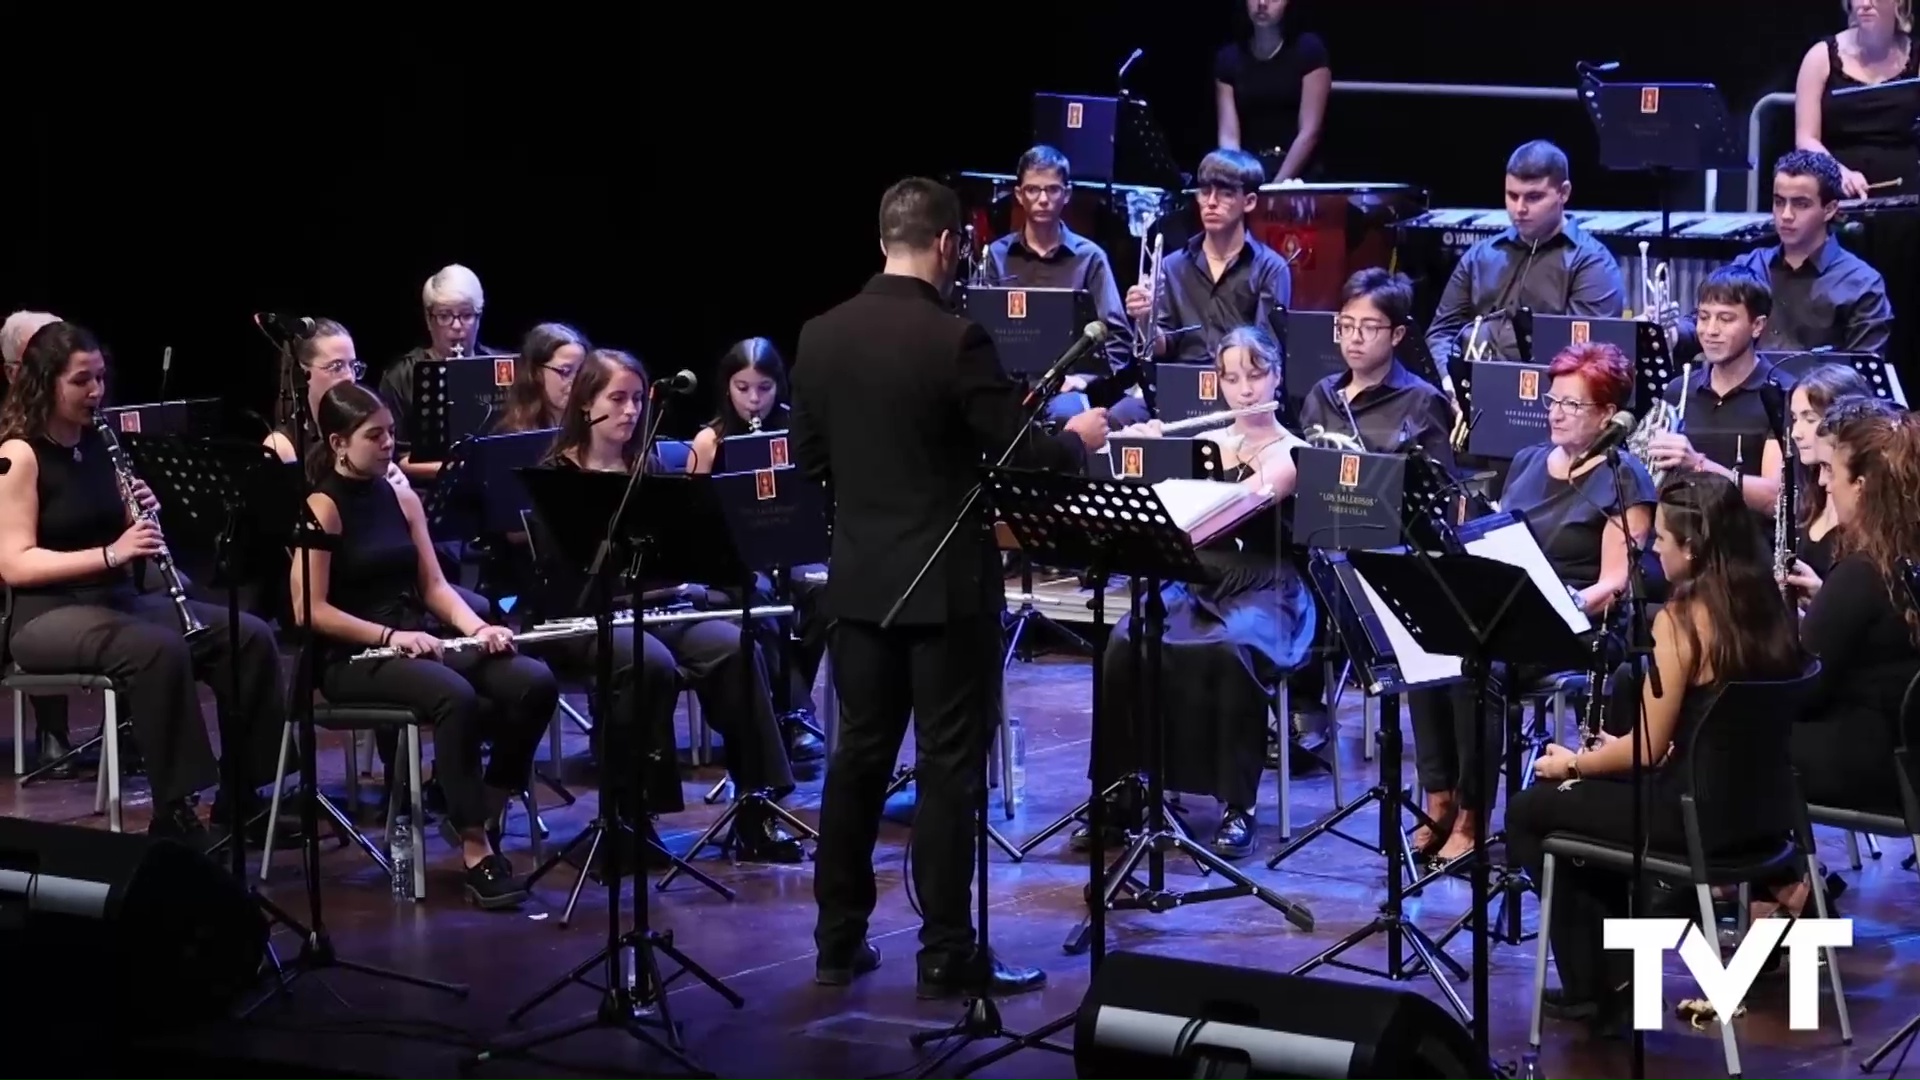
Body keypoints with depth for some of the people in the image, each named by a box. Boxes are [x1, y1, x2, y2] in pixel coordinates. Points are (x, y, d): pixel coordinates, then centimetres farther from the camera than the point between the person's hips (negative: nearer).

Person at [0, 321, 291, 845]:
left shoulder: (100, 444, 11)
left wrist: (143, 519, -5)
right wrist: (110, 553, -25)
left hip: (117, 600, 7)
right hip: (45, 615, -7)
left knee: (249, 636, -11)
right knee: (160, 650, -36)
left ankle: (243, 797, -5)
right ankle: (175, 813, -28)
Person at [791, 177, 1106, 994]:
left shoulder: (820, 336, 1)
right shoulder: (955, 339, -17)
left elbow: (810, 460, 9)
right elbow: (1022, 455, -13)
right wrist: (1078, 439, 7)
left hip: (861, 578, 6)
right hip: (947, 582, -6)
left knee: (859, 756, 13)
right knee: (950, 767, 0)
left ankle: (838, 940, 17)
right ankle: (947, 955, 4)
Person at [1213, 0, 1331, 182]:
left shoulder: (1309, 50, -2)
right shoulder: (1228, 58, 7)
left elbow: (1309, 132, -8)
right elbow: (1228, 135, 0)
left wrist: (1277, 185, -16)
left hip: (1298, 177, -2)